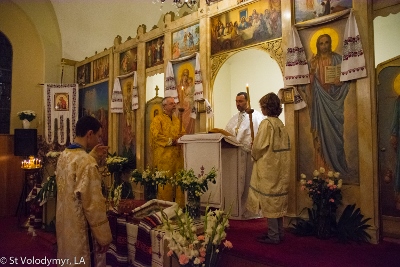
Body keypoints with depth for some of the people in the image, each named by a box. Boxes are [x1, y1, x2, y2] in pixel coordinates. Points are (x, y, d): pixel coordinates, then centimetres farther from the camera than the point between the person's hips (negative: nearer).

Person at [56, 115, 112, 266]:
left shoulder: (64, 155, 2)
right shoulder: (87, 162, -25)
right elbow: (93, 204, -24)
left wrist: (94, 156, 10)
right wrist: (104, 237, -15)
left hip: (65, 226, 9)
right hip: (81, 231, -9)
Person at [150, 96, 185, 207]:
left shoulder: (177, 120, 21)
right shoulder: (157, 120, 0)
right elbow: (156, 136, -12)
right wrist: (171, 141, -14)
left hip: (178, 157, 6)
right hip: (164, 157, -6)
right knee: (166, 184, -4)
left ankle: (180, 206, 13)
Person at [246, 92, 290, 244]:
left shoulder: (266, 123, -15)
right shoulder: (280, 123, 9)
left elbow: (258, 146, -16)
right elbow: (281, 146, 14)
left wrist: (254, 155, 5)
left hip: (268, 168, -8)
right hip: (279, 168, 8)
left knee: (269, 200, 0)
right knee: (278, 199, 14)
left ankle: (273, 235, 9)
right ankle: (279, 233, 24)